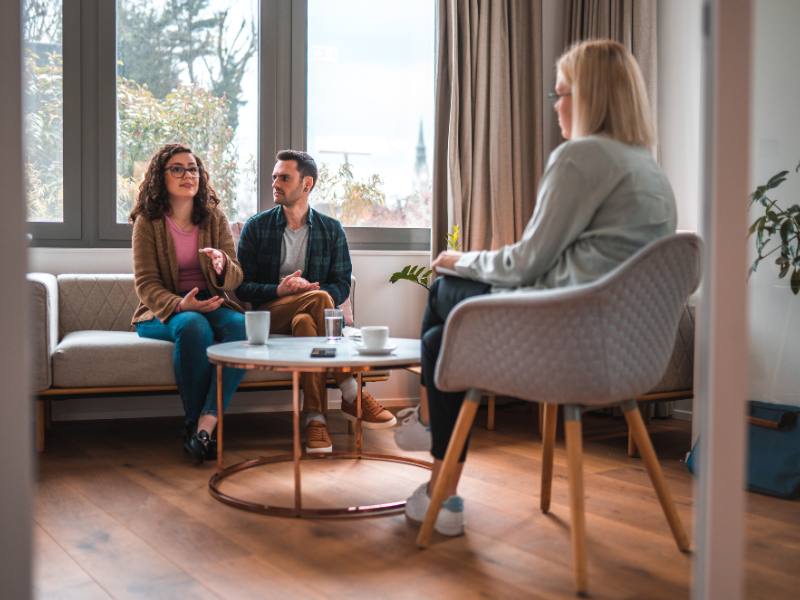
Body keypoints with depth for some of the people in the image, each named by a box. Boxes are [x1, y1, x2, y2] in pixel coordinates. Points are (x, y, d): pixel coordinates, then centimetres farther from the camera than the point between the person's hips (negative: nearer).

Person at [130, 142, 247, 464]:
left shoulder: (215, 219, 8)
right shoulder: (147, 222, 0)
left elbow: (235, 280, 3)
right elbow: (146, 285, -6)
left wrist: (222, 265, -23)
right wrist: (179, 305, -27)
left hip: (211, 304, 3)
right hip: (162, 312, -3)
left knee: (242, 326, -31)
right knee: (193, 326, -37)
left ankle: (204, 425, -36)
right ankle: (194, 423, -24)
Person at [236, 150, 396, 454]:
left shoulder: (332, 230, 9)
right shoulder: (256, 227, 6)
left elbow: (342, 285, 4)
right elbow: (242, 286, 1)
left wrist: (312, 290, -18)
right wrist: (279, 290, -19)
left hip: (308, 312, 1)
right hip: (267, 314, -1)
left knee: (305, 322, -38)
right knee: (319, 300, -33)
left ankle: (315, 418, -37)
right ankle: (351, 395, -32)